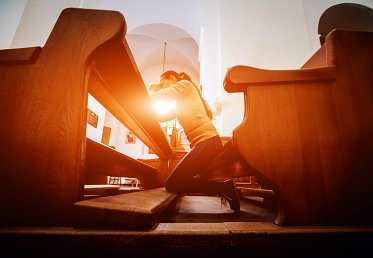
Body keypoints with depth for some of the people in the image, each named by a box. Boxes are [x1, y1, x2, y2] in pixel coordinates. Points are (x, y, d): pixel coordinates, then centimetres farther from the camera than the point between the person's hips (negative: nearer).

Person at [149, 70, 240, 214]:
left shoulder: (185, 84, 5)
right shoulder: (181, 103, 30)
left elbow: (158, 97, -5)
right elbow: (162, 117, 26)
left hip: (207, 141, -10)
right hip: (211, 143, 10)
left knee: (172, 184, -9)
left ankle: (223, 187, -10)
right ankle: (225, 187, 9)